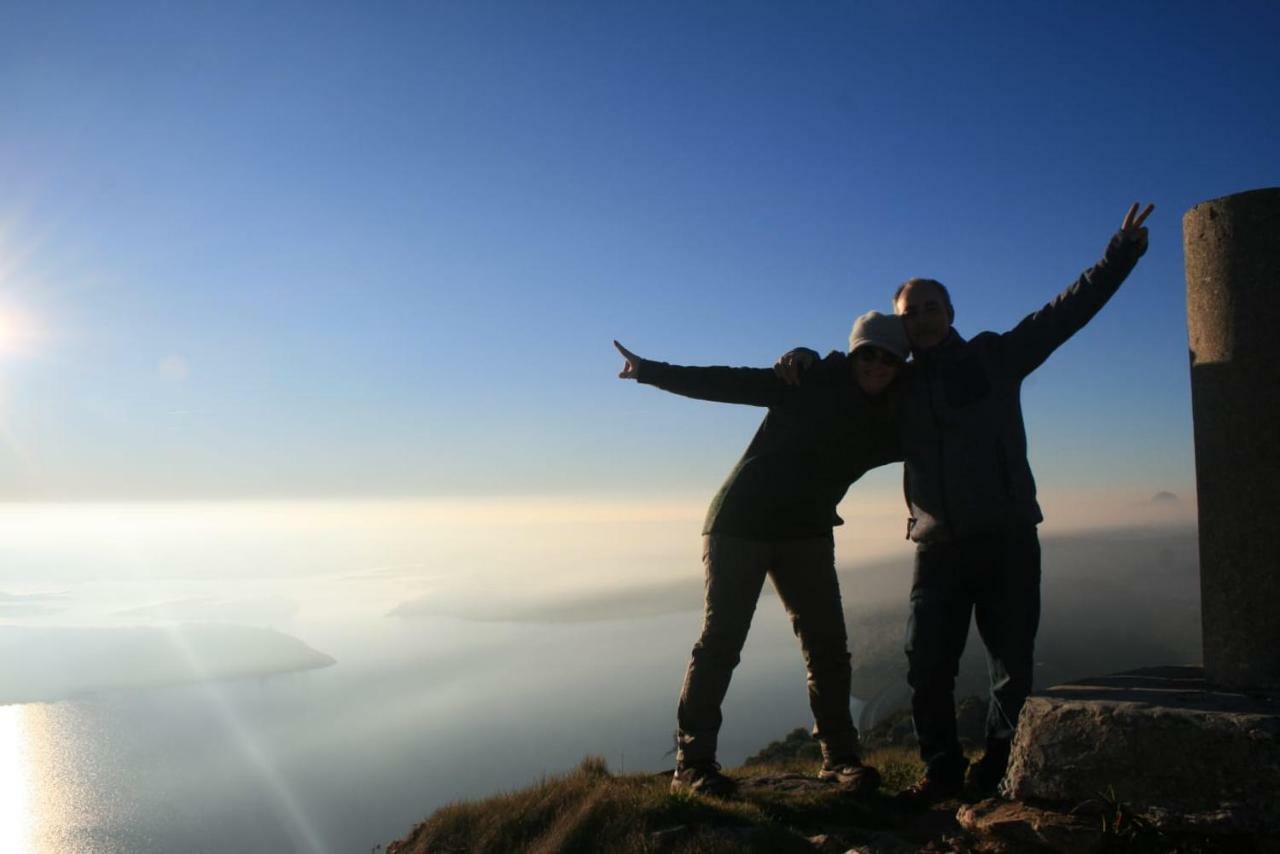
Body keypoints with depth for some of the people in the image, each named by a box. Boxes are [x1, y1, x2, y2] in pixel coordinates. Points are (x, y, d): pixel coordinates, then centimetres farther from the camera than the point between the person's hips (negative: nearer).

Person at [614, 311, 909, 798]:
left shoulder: (883, 428, 7)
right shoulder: (812, 383, -6)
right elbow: (727, 384, -9)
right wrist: (649, 370, -12)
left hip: (806, 534, 5)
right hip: (741, 522, -5)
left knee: (827, 646, 1)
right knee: (721, 641, -7)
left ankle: (840, 757, 15)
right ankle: (692, 764, -2)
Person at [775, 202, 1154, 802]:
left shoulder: (994, 357, 6)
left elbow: (1069, 309, 5)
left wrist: (1122, 250, 0)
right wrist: (801, 360, 0)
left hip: (1008, 539, -1)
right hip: (938, 546, 1)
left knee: (1012, 664, 6)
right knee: (926, 666, 0)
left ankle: (1000, 767, 24)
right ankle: (942, 770, 16)